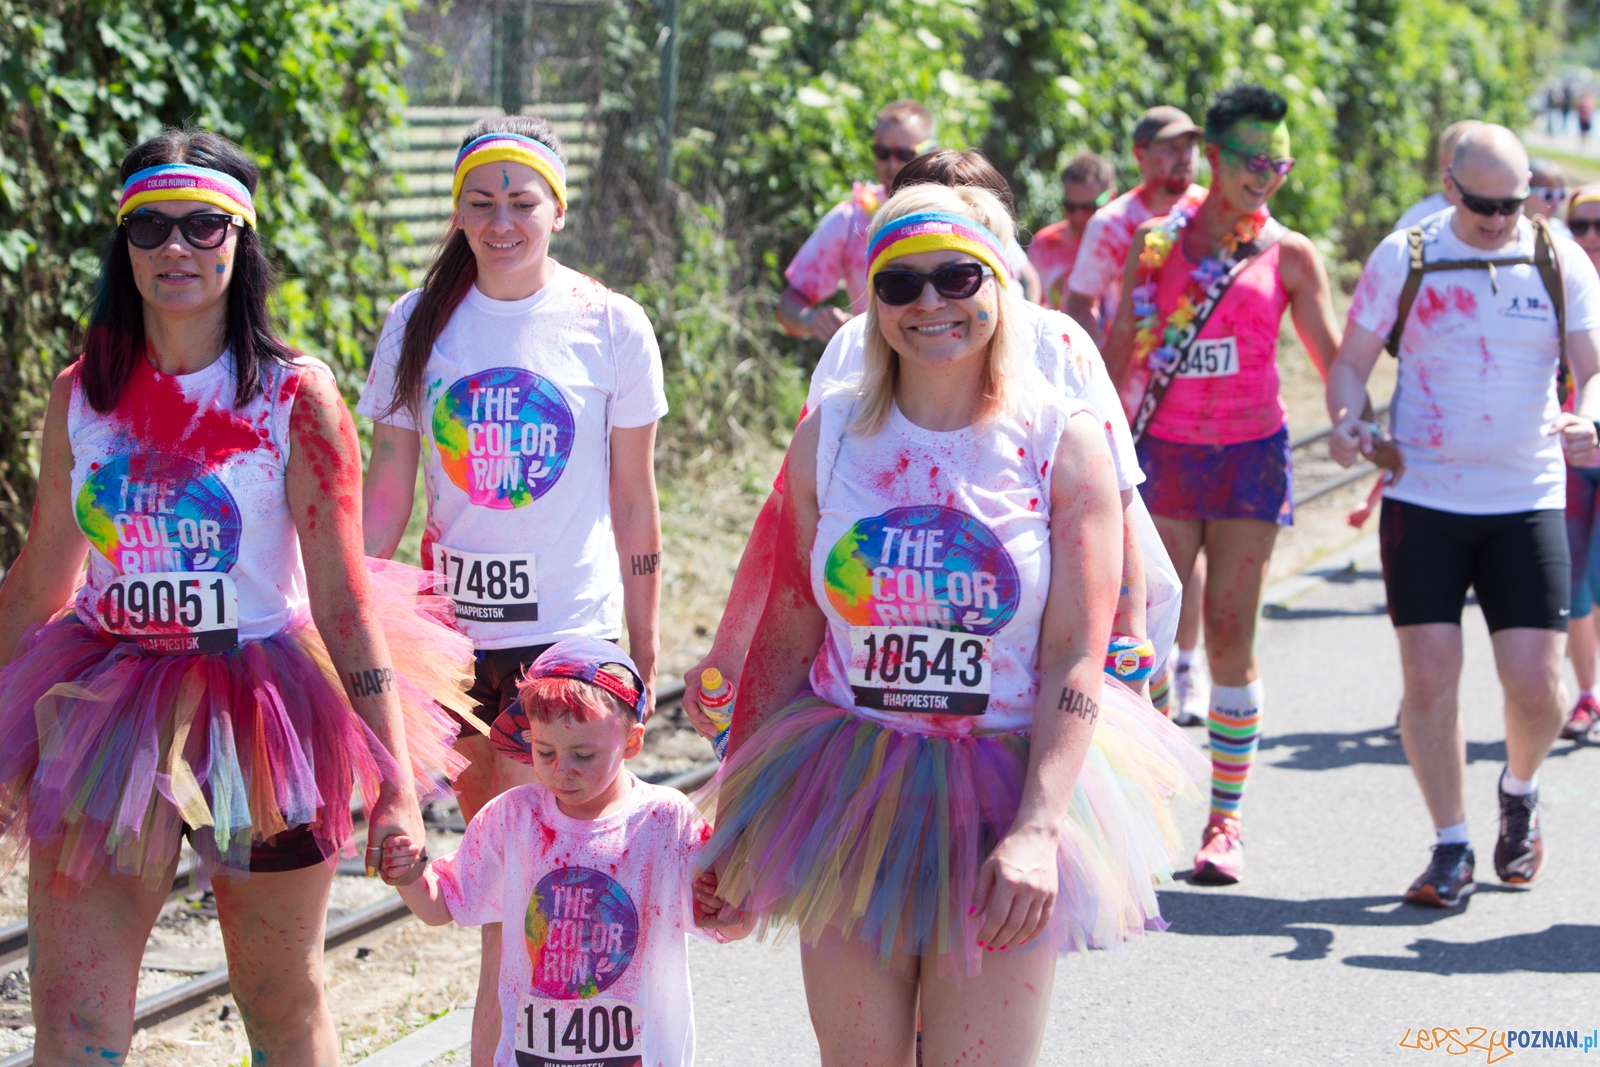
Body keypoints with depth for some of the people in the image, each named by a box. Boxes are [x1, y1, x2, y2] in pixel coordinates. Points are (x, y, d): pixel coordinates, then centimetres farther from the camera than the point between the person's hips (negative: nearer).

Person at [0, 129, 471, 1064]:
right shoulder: (82, 392, 1)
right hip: (109, 707, 3)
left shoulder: (297, 395, -9)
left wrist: (396, 785, -14)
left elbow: (345, 599, -11)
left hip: (260, 706, -2)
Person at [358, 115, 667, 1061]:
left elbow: (634, 504, 3)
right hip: (455, 629, 3)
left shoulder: (612, 327, -3)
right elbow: (386, 491, 4)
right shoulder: (420, 323, 3)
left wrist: (645, 650, 5)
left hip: (572, 631, -3)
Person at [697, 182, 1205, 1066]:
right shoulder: (830, 438, 3)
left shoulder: (1063, 442, -5)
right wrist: (735, 814, 9)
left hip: (1004, 787, -2)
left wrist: (1038, 828, -18)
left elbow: (1077, 657, -8)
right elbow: (788, 632, 8)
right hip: (849, 791, 2)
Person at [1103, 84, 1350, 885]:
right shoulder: (1156, 242, 3)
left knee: (1231, 635, -1)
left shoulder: (1289, 256, 2)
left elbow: (1335, 360, 4)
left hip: (1250, 457, 0)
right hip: (1163, 454, 0)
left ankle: (1225, 819, 7)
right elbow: (1119, 353, 8)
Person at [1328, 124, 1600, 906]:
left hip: (1527, 503, 0)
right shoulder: (1404, 257, 0)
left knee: (1536, 684, -5)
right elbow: (1351, 362, 4)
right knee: (1428, 676, -5)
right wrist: (1347, 419, -18)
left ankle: (1520, 792, 28)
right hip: (1422, 497, 0)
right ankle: (1451, 848, 10)